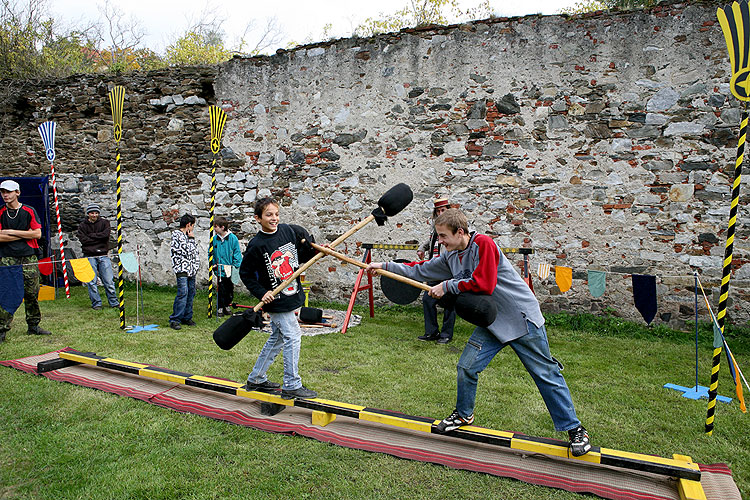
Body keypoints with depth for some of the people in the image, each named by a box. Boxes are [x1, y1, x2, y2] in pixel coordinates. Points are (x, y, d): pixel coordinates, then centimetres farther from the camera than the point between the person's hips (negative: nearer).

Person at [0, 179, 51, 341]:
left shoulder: (29, 211, 6)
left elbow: (37, 234, -3)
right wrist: (25, 234, -6)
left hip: (29, 257, 0)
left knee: (32, 294, 4)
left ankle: (33, 326, 15)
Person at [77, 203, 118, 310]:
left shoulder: (104, 222, 8)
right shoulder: (82, 226, 6)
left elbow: (106, 234, -10)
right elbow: (83, 240, -8)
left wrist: (91, 235, -7)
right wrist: (99, 238, -6)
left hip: (103, 256, 0)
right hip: (89, 256, 0)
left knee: (109, 281, 2)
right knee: (92, 282, 0)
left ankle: (114, 302, 11)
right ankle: (96, 303, 10)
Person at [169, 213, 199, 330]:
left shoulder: (187, 235, 18)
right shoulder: (177, 235, -7)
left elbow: (194, 251, 21)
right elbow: (187, 252, -14)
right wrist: (191, 239, -5)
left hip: (191, 269, 8)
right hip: (182, 269, -8)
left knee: (191, 293, 8)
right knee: (183, 293, -13)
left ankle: (187, 317, 17)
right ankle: (175, 320, -7)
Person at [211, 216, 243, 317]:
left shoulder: (232, 238, -7)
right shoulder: (215, 239, 0)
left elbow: (237, 253, -4)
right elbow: (211, 253, 10)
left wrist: (236, 266, -11)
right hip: (220, 270, 1)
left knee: (230, 289, 12)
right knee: (221, 290, 2)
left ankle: (227, 306, 28)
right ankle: (220, 308, 15)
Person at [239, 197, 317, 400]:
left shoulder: (290, 231, 0)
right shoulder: (256, 245, -14)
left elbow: (304, 253, 15)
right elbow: (245, 273, -4)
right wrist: (261, 293, -12)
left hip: (292, 296, 7)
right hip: (275, 301, -6)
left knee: (277, 339, 16)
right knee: (293, 336, -7)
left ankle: (256, 379, 32)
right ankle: (291, 386, 7)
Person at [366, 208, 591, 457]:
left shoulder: (483, 243, -20)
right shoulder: (450, 257, 4)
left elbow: (483, 284, -27)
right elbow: (421, 270, 13)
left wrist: (447, 285, -18)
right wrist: (385, 266, 10)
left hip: (522, 318, -7)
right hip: (492, 322, 7)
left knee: (546, 375, 3)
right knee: (466, 367, 2)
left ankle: (574, 429, 18)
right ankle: (463, 415, 26)